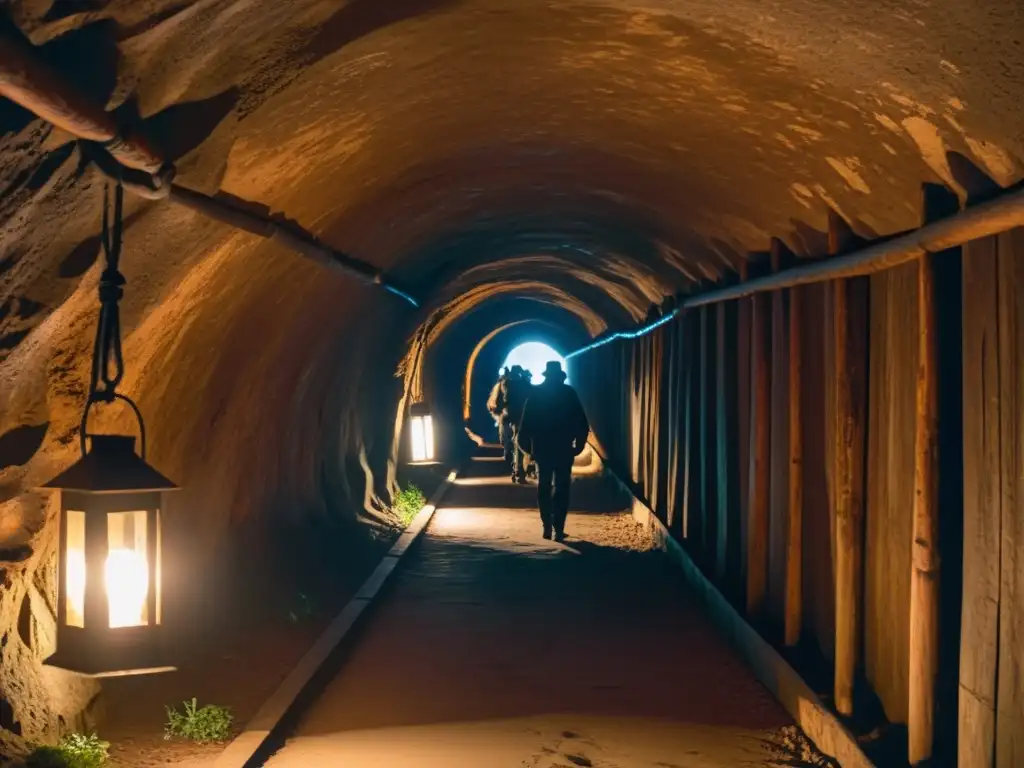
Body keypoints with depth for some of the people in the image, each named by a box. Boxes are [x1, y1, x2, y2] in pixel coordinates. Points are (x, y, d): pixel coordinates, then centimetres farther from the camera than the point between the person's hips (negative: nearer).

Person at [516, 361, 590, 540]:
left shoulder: (536, 392, -1)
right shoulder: (569, 393, -2)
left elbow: (526, 421, -2)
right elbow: (581, 422, -4)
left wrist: (526, 444, 6)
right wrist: (579, 443, 5)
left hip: (541, 446, 1)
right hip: (563, 447, -1)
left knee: (543, 487, 11)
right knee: (561, 488, 3)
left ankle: (547, 527, 7)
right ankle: (558, 529, -5)